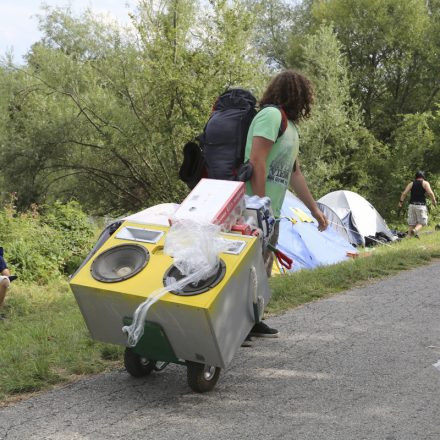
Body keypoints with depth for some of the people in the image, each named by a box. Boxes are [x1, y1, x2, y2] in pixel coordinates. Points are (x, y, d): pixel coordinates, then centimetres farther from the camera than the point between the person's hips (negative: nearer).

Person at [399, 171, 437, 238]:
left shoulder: (411, 183, 12)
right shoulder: (425, 183, 3)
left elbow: (404, 193, 4)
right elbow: (430, 193, -10)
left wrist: (401, 201, 8)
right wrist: (434, 201, 1)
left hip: (412, 205, 4)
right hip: (421, 205, -4)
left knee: (411, 223, 9)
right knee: (422, 222, 2)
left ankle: (409, 235, 2)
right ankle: (415, 230, -24)